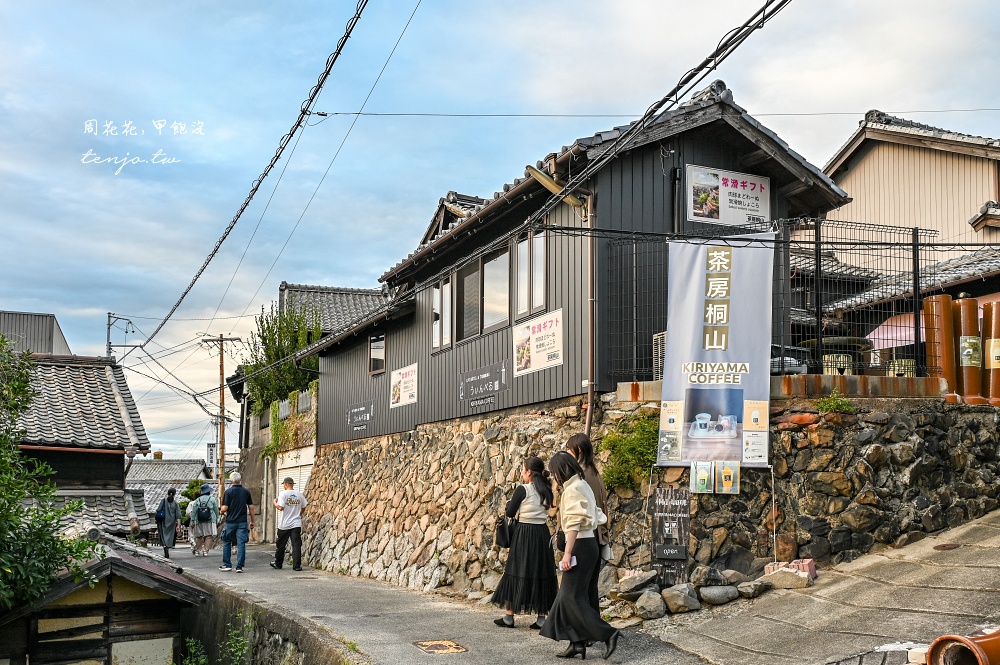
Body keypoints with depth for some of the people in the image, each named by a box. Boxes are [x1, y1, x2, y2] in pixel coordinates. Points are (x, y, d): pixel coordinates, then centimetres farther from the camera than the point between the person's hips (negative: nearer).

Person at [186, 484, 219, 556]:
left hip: (199, 521, 3)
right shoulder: (212, 499, 0)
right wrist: (216, 519, 15)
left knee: (199, 536, 12)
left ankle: (196, 550, 18)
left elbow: (194, 511, 1)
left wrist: (192, 520, 3)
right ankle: (205, 550, -8)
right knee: (209, 536, -1)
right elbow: (216, 510, 4)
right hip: (210, 520, -3)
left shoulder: (198, 500, 5)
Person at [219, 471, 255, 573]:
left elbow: (224, 508, -10)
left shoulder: (228, 492, -6)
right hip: (242, 522, 1)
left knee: (227, 543, 14)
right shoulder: (246, 491, 2)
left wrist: (221, 512, 13)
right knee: (241, 544, 1)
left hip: (230, 521, -1)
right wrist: (252, 521, 13)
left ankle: (227, 564, 17)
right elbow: (251, 507, 4)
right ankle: (239, 566, -3)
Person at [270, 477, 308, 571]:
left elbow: (280, 507, -17)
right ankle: (297, 565, -7)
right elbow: (304, 506, 11)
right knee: (296, 545, -1)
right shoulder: (299, 494, 5)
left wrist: (275, 502, 2)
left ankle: (278, 564, 25)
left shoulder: (283, 493, -9)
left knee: (281, 545, 12)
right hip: (296, 524, 2)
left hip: (284, 525, -2)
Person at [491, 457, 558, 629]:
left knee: (517, 573, 3)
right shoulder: (545, 491, 7)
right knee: (541, 573, 9)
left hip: (524, 534, -6)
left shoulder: (522, 489, -12)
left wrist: (509, 504, 15)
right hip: (542, 533, 6)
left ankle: (509, 616, 9)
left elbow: (510, 513, -6)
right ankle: (541, 618, 9)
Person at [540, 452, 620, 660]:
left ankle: (607, 633, -9)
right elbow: (598, 516, 16)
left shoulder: (572, 489, -14)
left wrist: (567, 553, -23)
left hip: (580, 545, -10)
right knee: (570, 595, 11)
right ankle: (577, 642, 10)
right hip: (589, 543, 10)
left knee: (572, 596, -6)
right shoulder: (582, 485, 15)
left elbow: (573, 524, -21)